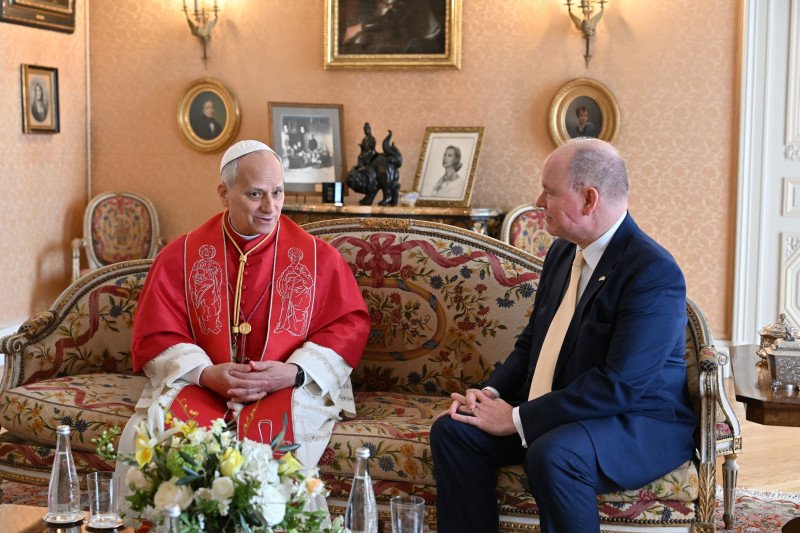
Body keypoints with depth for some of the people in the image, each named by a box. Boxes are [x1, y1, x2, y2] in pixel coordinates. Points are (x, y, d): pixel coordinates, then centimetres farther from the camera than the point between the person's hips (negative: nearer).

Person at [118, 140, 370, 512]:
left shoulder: (318, 257, 3)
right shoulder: (180, 257, 5)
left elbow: (350, 325, 1)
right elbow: (154, 336, 4)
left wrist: (294, 372, -15)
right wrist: (205, 373, -15)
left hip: (290, 386, -1)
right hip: (200, 386, 1)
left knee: (271, 429, -34)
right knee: (165, 426, -29)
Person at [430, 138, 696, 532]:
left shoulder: (654, 272, -20)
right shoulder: (563, 252, 7)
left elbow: (619, 385, -26)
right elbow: (532, 341, 17)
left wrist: (518, 419, -22)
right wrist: (491, 393, -3)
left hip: (639, 424, -8)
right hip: (556, 413, 8)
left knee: (552, 455, -36)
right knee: (452, 430, -8)